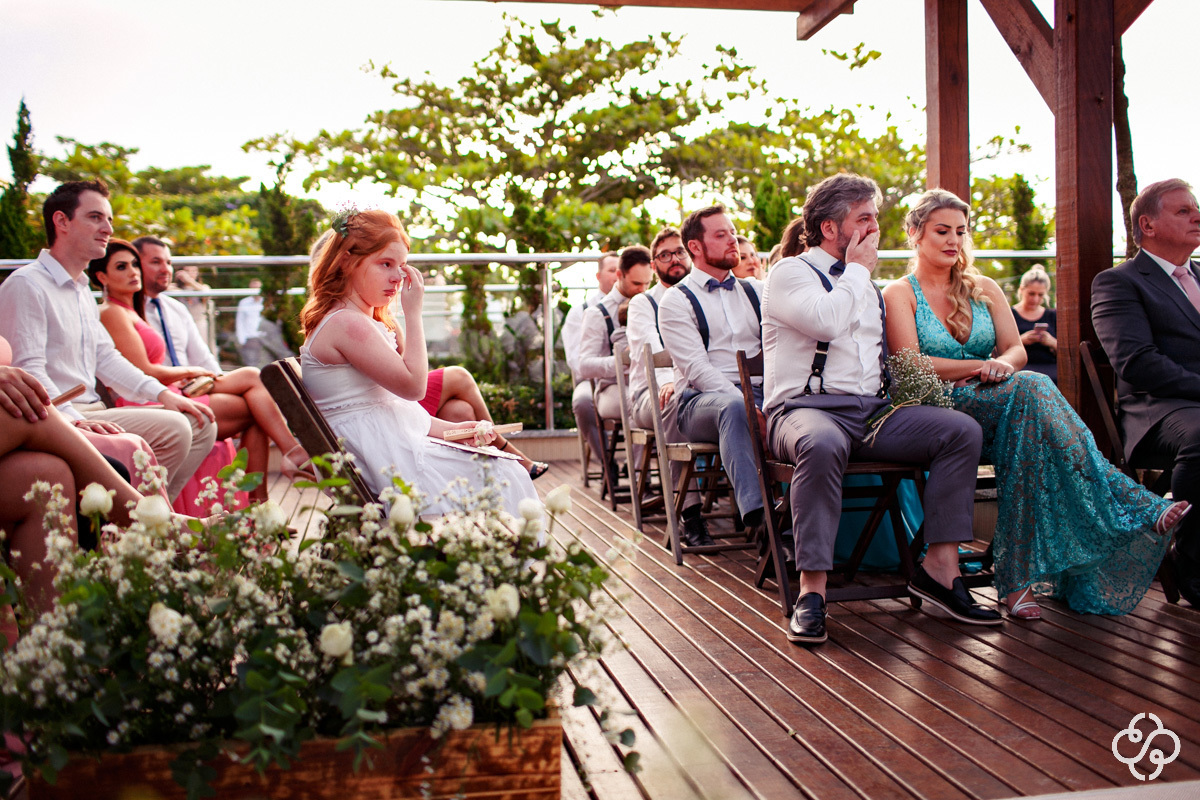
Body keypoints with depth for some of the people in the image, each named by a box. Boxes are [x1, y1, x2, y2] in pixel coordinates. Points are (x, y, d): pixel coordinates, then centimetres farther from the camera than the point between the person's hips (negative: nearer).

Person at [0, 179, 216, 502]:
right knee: (172, 429, -25)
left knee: (201, 424, 0)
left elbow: (106, 358, 19)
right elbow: (28, 370, -19)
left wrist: (162, 393, 5)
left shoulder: (82, 290, 22)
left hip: (91, 412, 10)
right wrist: (76, 420, -30)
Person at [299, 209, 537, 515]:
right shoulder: (347, 324, -17)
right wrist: (413, 313, -14)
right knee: (504, 476, -8)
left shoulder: (367, 323, 16)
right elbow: (413, 385, -19)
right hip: (389, 464, -10)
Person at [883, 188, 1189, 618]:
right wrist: (983, 366, -15)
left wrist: (1003, 366, -16)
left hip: (999, 408, 5)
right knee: (1032, 388, -33)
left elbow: (1016, 350, 10)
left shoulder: (984, 289, 22)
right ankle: (1135, 509, -38)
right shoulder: (899, 294, 6)